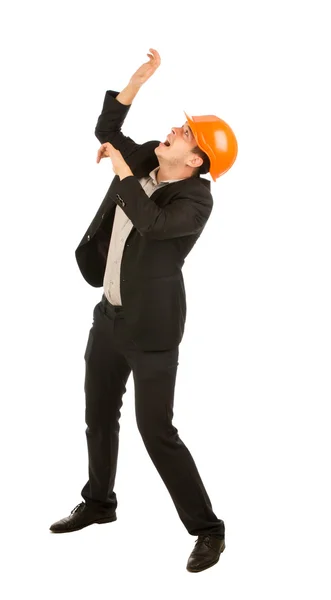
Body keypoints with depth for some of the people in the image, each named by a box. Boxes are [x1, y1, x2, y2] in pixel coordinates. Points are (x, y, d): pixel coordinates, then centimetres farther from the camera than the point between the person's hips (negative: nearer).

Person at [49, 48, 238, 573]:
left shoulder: (195, 199, -19)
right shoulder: (144, 161, 3)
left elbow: (150, 224, -35)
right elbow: (106, 130, 12)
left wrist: (121, 170, -24)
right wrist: (141, 77, 2)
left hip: (151, 328, -8)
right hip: (110, 315, 8)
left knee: (156, 430, -8)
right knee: (99, 415, 19)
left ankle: (208, 529, 4)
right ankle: (99, 503, 39)